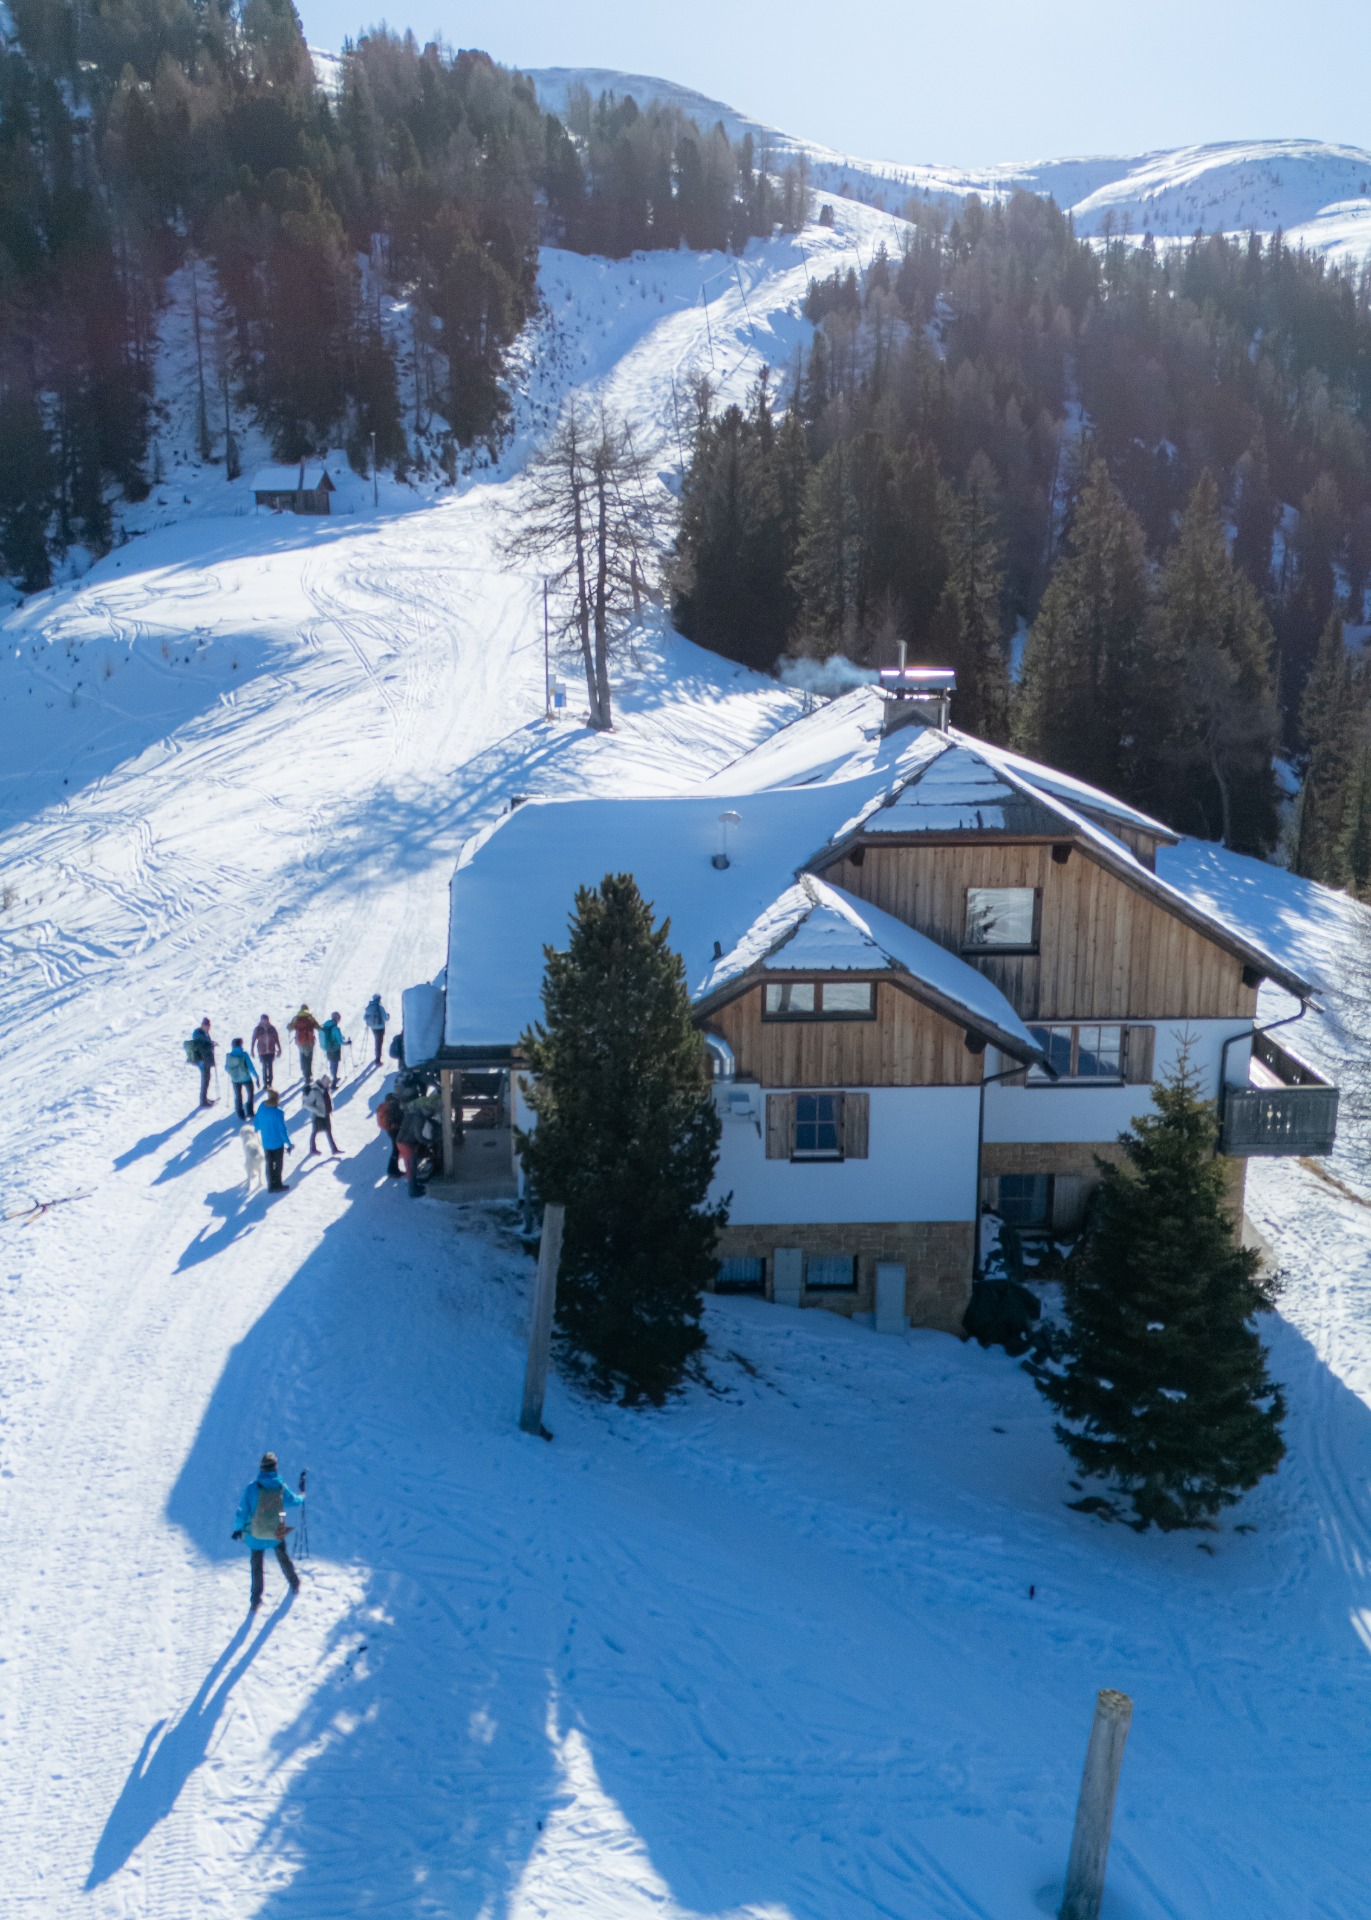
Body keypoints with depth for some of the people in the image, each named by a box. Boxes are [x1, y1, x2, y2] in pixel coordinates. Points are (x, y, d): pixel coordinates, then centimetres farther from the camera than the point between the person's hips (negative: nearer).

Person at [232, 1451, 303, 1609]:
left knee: (257, 1566, 13)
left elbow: (242, 1510, -13)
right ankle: (295, 1585, 42)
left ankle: (256, 1601, 16)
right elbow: (294, 1500, 7)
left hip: (256, 1534, -1)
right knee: (283, 1558, 26)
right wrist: (302, 1497, 30)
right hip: (277, 1532, 1)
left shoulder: (251, 1487, -19)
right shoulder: (281, 1487, -13)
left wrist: (238, 1529, 3)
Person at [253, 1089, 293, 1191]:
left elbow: (256, 1122, 5)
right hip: (278, 1143, -5)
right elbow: (283, 1130, -21)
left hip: (265, 1142, 5)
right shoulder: (278, 1112, -26)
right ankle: (277, 1185, 25)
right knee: (278, 1164, 14)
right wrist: (289, 1144, -11)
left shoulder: (262, 1106, -9)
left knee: (269, 1164, 19)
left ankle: (271, 1185, 28)